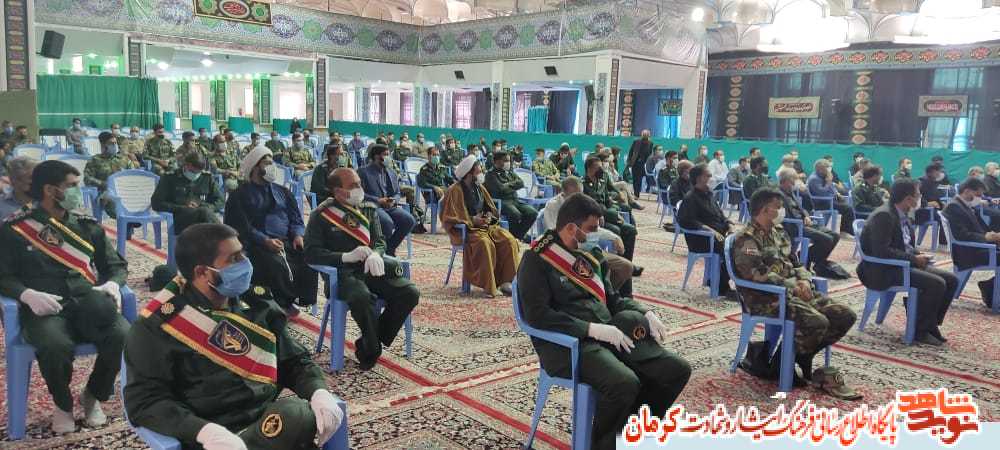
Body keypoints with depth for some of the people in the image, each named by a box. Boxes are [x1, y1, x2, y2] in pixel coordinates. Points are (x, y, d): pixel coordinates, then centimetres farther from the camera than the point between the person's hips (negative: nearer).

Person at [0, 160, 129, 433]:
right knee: (55, 347, -36)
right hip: (45, 310, -2)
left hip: (88, 305, 3)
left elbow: (117, 265, 19)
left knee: (124, 337, -28)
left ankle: (92, 397, 2)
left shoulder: (88, 226, 16)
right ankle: (62, 405, -1)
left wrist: (112, 284, -4)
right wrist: (28, 295, -17)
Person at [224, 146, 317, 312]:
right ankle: (284, 303, -12)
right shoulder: (241, 195, 8)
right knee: (277, 265, -35)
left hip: (288, 241, 4)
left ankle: (303, 298, -12)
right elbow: (243, 226, -4)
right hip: (259, 244, -4)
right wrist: (265, 240, -20)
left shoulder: (282, 191, 23)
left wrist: (298, 235, -7)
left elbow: (296, 219, 16)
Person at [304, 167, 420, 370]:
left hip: (370, 269, 5)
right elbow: (311, 253, -7)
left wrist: (375, 254, -13)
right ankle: (372, 351, -11)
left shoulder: (369, 209, 15)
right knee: (362, 298, -38)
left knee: (410, 292, -18)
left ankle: (367, 345, -5)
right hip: (343, 273, -5)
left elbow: (380, 241, 13)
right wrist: (346, 257, -20)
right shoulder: (320, 215, 0)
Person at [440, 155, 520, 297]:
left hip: (486, 226, 7)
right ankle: (487, 286, -29)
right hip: (465, 230, -7)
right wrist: (472, 220, -17)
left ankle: (506, 282, -18)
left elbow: (491, 208, 23)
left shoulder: (480, 188, 15)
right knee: (485, 244, -37)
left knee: (509, 240, -19)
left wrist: (489, 215, -2)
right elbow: (449, 217, -9)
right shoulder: (455, 191, -6)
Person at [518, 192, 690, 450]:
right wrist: (593, 329, -22)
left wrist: (646, 314, 2)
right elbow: (538, 315, -17)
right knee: (625, 383, -32)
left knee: (677, 370, -6)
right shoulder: (536, 260, -8)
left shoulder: (592, 254, 14)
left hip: (610, 334, 7)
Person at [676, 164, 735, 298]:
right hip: (700, 240, -8)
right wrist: (709, 229, -24)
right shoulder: (690, 198, -6)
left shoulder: (708, 194, 19)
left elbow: (720, 215, 24)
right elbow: (685, 221, -18)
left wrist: (729, 225, 3)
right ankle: (722, 288, -14)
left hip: (718, 235, 8)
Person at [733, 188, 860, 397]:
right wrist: (792, 287, -18)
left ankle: (800, 357, 5)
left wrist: (804, 281, -2)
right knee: (817, 322, -29)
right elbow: (757, 274, -22)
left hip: (794, 291, 9)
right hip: (766, 297, -9)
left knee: (845, 315, -4)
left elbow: (796, 264, 21)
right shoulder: (746, 239, -10)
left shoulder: (780, 233, 18)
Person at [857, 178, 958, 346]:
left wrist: (919, 256, 0)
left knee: (951, 279, 0)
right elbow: (881, 251, -27)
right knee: (936, 283, -24)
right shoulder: (884, 215, -19)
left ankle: (931, 325, 9)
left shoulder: (903, 215, 10)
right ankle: (920, 331, -9)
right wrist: (913, 258, -21)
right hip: (884, 270, -10)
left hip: (906, 262, 10)